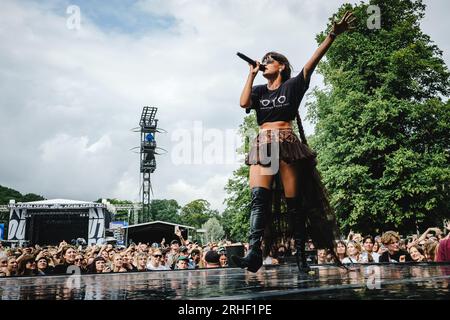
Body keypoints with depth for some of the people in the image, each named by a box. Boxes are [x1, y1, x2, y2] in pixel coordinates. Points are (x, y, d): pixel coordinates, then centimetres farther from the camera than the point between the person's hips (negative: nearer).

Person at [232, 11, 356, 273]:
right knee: (258, 196, -16)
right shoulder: (259, 90, 19)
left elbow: (311, 64, -3)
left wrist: (333, 35, -15)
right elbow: (244, 103, 0)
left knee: (294, 201, -2)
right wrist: (252, 74, 9)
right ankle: (254, 251, -27)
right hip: (262, 145, 3)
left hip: (287, 144, -3)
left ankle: (301, 255, 4)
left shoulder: (292, 86, 9)